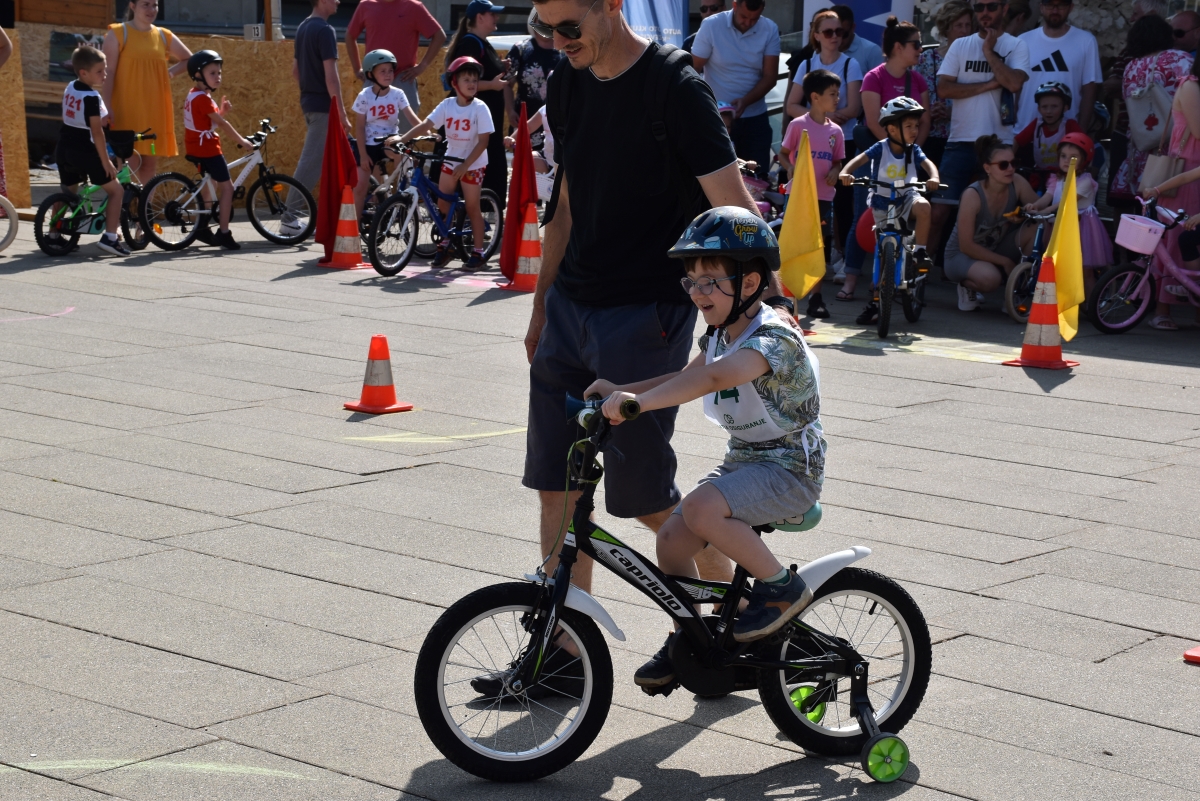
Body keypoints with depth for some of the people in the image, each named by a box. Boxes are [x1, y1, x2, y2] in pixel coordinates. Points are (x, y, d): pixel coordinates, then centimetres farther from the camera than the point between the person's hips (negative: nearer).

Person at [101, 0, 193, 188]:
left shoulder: (164, 36, 11)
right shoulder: (118, 34, -2)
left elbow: (189, 59, 24)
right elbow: (109, 72, -6)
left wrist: (170, 72, 6)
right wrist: (106, 107, -14)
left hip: (153, 109, 5)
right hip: (127, 109, -5)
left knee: (150, 162, 7)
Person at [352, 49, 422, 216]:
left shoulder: (398, 94, -7)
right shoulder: (364, 97, -11)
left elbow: (412, 118, -15)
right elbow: (359, 128, -9)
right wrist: (363, 154, -14)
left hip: (390, 141, 2)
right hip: (369, 145, -2)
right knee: (360, 187, -5)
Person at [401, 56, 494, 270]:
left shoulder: (479, 108, -17)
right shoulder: (447, 105, -7)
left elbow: (483, 141, -19)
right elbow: (426, 125, -11)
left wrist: (465, 165, -24)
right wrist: (402, 139, -23)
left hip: (473, 164, -4)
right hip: (451, 160, 4)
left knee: (472, 207, 0)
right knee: (443, 204, 6)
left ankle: (478, 253, 9)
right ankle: (445, 245, 23)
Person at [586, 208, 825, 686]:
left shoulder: (774, 338, -23)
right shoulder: (720, 335, 7)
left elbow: (715, 376, -40)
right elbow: (686, 378, 16)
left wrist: (640, 400, -50)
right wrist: (620, 391, -1)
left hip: (789, 469, -9)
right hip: (743, 460, 9)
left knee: (701, 509, -29)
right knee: (672, 538, -3)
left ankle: (781, 587, -12)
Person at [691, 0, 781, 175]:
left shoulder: (770, 30, -4)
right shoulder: (711, 26, -9)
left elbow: (770, 77, -5)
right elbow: (693, 70, -6)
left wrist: (745, 101, -21)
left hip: (755, 118, 2)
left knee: (758, 177, 4)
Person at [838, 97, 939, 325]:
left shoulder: (913, 150, -3)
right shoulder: (881, 148, -11)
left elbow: (928, 163, -15)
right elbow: (860, 159, -21)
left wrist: (933, 178, -37)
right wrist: (846, 172, -40)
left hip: (906, 197, 1)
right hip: (882, 202, -1)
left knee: (922, 206, -36)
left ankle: (919, 251, -20)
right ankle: (875, 301, 15)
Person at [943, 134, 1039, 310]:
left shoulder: (1017, 183, -15)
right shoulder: (973, 195, -27)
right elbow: (966, 246, -24)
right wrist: (1004, 261, -22)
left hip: (996, 250, 5)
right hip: (962, 256, -5)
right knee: (990, 277, -39)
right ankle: (968, 285, -1)